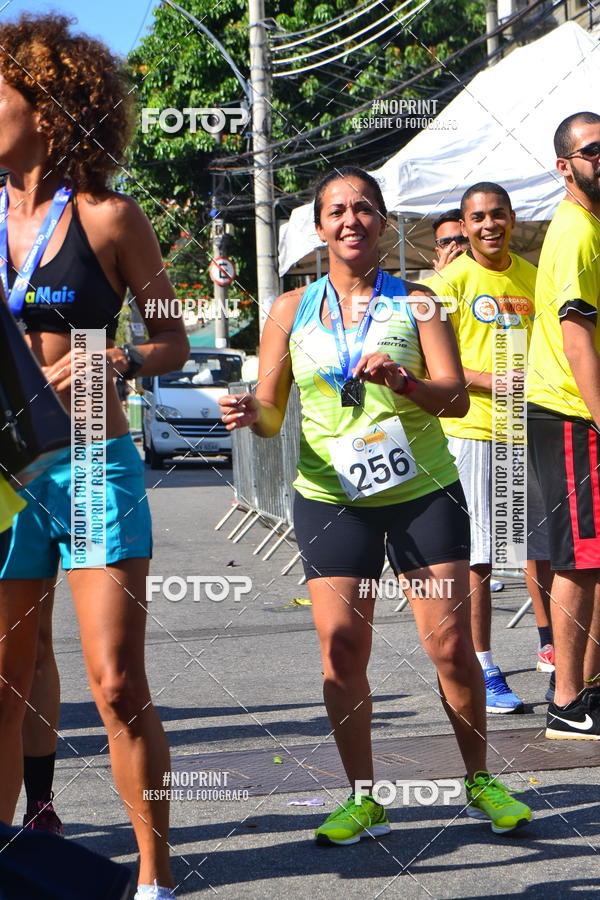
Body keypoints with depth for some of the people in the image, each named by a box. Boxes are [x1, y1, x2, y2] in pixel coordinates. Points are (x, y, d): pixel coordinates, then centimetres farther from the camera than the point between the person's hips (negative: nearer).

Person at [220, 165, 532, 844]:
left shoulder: (413, 302, 4)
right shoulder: (292, 310, 8)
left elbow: (456, 397, -4)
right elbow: (271, 412, 8)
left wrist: (402, 381, -24)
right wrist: (252, 414, -16)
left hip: (423, 491, -1)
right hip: (332, 498, 1)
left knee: (451, 646, -3)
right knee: (341, 652, -5)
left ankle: (480, 782, 16)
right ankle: (363, 799, 10)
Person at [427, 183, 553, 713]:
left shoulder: (533, 279, 13)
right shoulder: (449, 281, -2)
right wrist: (489, 381, -20)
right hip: (472, 429, -5)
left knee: (544, 546, 10)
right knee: (477, 556, -4)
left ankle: (552, 647, 24)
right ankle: (483, 671, 3)